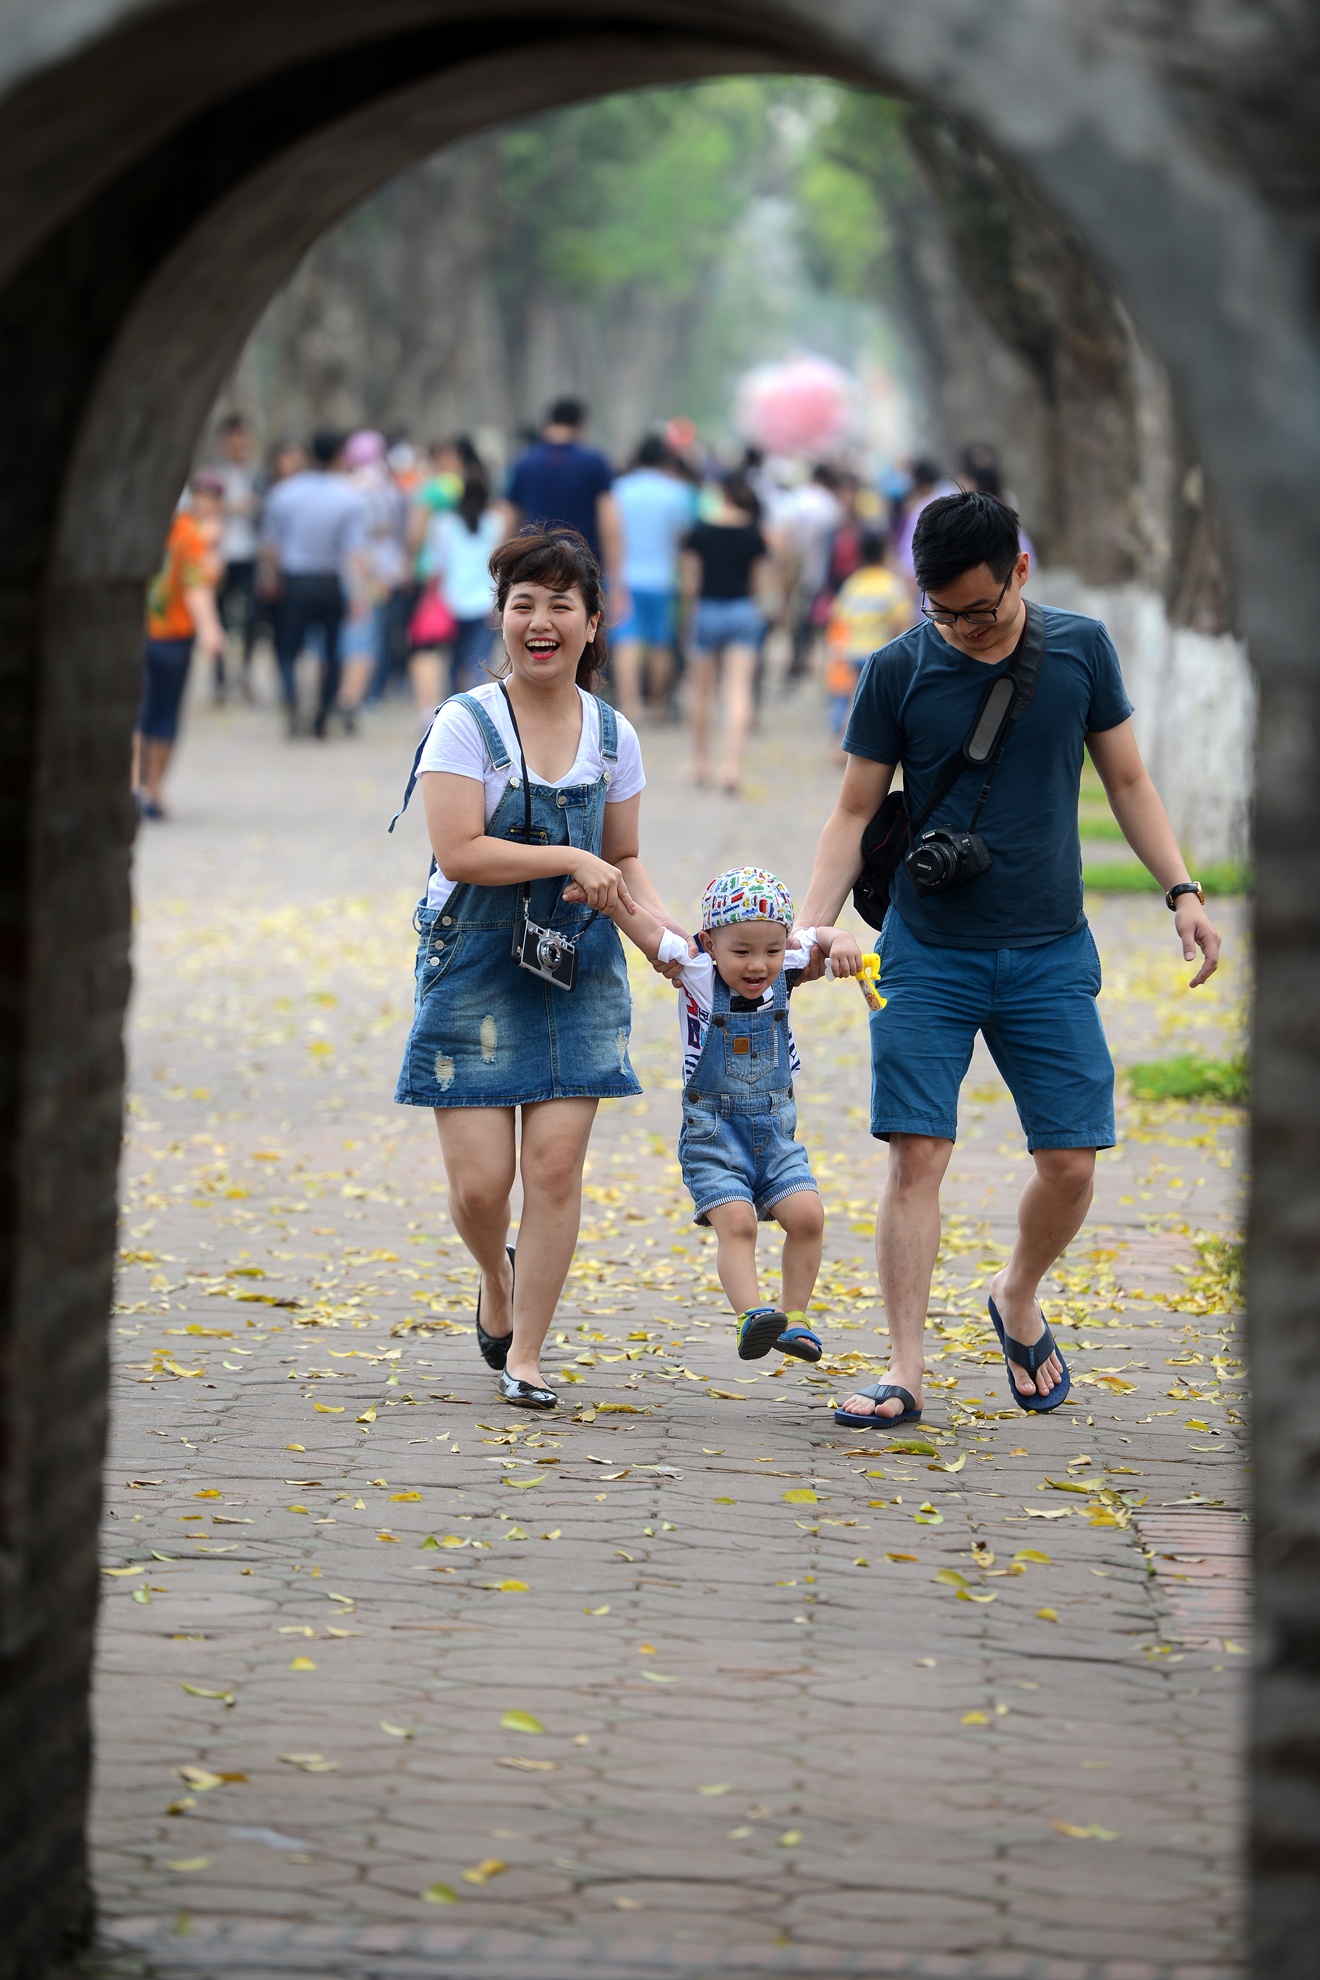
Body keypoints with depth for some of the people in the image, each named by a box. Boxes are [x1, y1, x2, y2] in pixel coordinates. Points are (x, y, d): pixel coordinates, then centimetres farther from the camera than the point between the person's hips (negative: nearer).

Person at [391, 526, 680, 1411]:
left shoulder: (612, 734, 5)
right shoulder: (467, 724, -8)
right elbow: (460, 851, -16)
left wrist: (668, 933, -3)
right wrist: (570, 859, -18)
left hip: (577, 970, 3)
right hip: (475, 966, -3)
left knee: (557, 1163, -5)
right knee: (480, 1183, -5)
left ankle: (525, 1354, 7)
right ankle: (497, 1280, 30)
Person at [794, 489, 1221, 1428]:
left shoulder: (1081, 649, 1)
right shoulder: (899, 672, -3)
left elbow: (1128, 780, 10)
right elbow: (856, 814, 2)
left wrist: (1183, 892, 0)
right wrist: (810, 928, -11)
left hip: (1050, 954, 1)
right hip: (929, 954, -1)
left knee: (1072, 1159, -2)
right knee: (918, 1154, -9)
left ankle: (1018, 1299, 28)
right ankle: (905, 1374, -4)